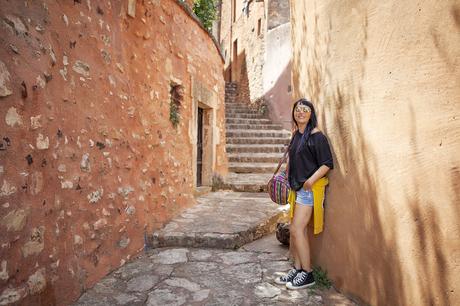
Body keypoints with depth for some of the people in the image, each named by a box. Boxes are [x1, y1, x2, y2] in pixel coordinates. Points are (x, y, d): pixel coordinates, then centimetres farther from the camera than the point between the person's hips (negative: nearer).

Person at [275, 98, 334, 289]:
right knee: (296, 229, 10)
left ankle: (307, 274, 8)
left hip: (310, 188, -8)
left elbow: (327, 164, -15)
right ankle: (297, 269, 23)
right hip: (297, 187, 8)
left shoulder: (316, 136, -11)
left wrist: (312, 179, -25)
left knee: (297, 228, -8)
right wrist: (287, 176, 17)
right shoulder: (296, 135, 12)